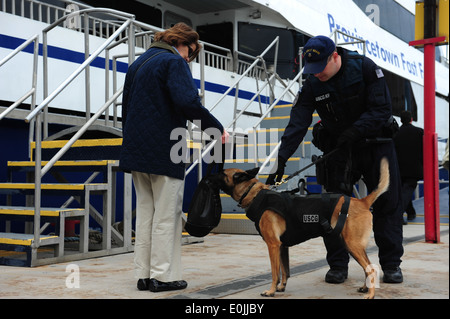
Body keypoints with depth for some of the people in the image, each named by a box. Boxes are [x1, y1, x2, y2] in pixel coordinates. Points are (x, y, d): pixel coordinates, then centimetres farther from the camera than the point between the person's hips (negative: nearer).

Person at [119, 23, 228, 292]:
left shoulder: (138, 64, 20)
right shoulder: (174, 62, -8)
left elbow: (126, 108, 22)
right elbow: (188, 102, -23)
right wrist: (217, 128, -14)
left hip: (137, 151, 8)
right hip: (164, 152, -8)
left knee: (145, 213, 12)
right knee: (167, 215, -1)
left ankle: (144, 274, 15)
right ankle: (162, 276, 2)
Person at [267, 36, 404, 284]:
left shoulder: (365, 68, -14)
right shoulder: (311, 85, -9)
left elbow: (382, 109, -17)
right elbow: (297, 124, -15)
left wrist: (355, 130, -30)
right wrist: (281, 159, -26)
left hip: (375, 143, -1)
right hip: (338, 148, 1)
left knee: (388, 202, 0)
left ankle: (391, 264, 11)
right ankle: (338, 265, 6)